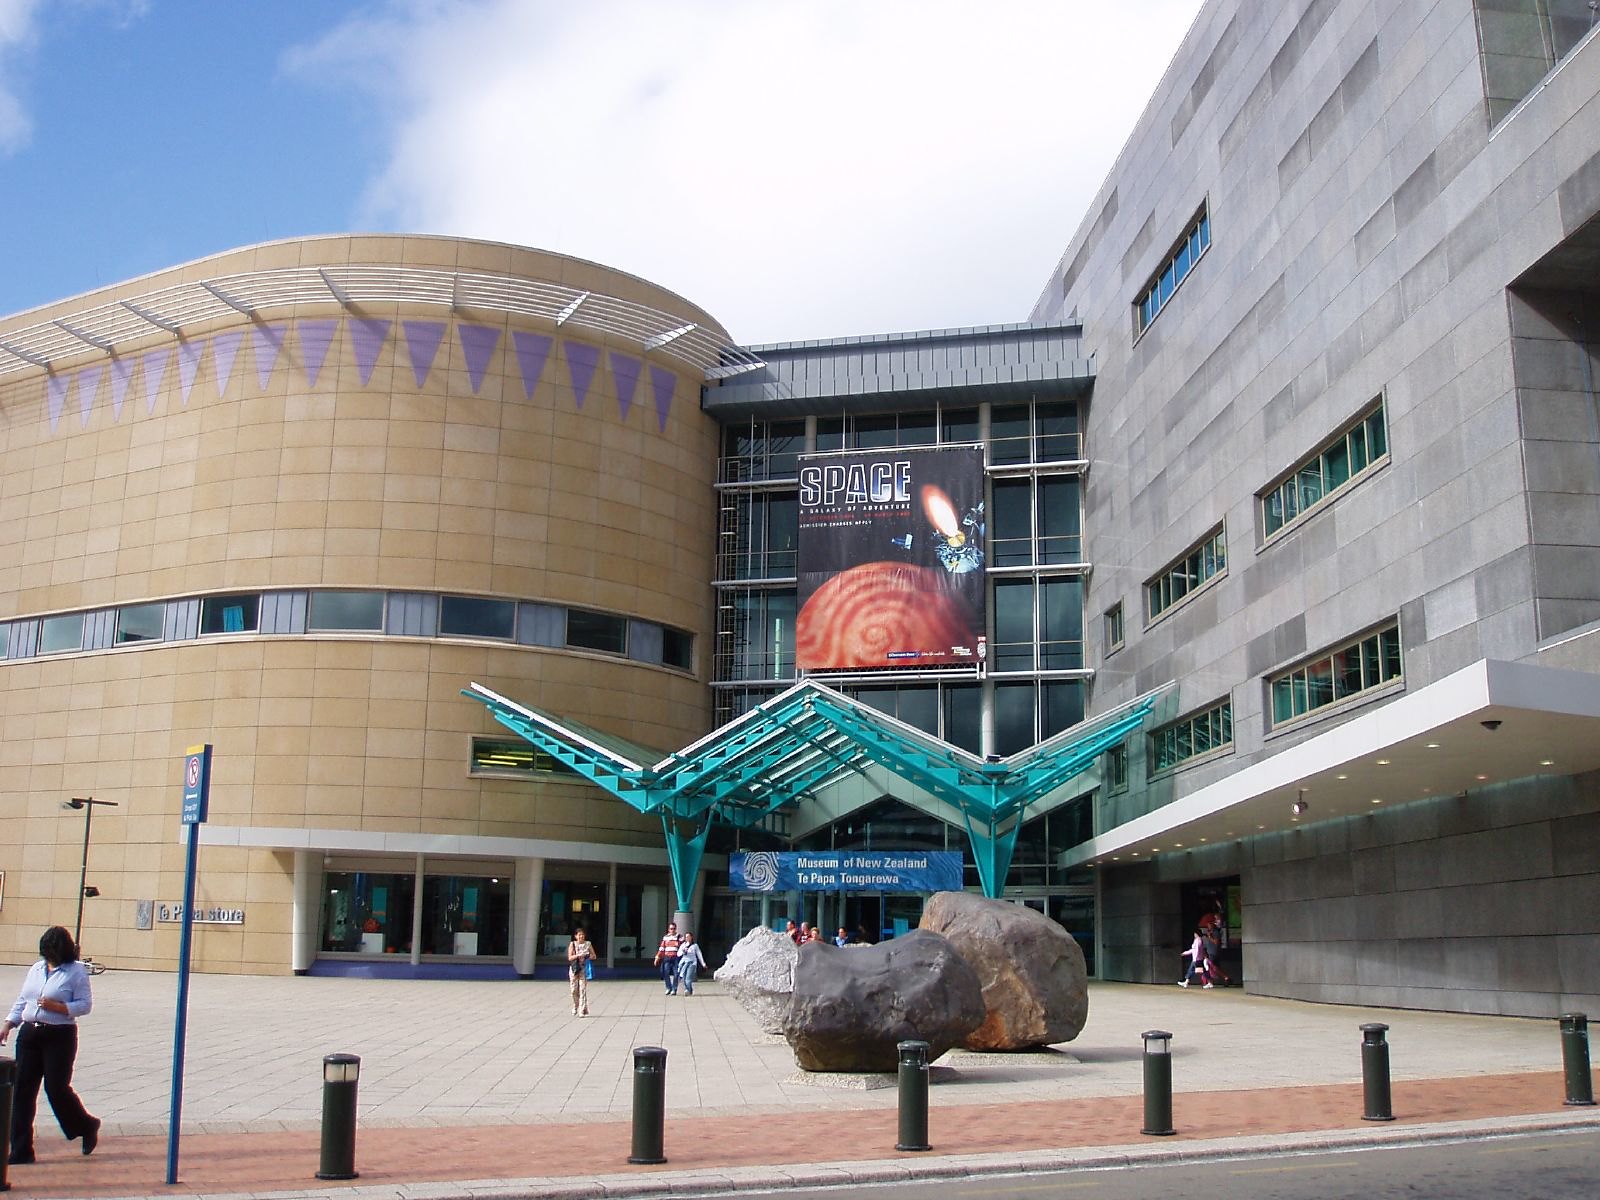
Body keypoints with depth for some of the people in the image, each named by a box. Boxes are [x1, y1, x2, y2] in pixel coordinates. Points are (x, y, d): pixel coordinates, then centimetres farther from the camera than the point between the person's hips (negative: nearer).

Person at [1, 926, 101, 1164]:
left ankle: (87, 1127, 19)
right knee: (22, 1089, 2)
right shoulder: (35, 969, 13)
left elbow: (84, 1004, -8)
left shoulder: (76, 972, -5)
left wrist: (56, 1006, -19)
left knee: (57, 1088, -6)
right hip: (29, 1034, 6)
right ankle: (21, 1150, 8)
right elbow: (21, 1001, 19)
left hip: (59, 1036, -6)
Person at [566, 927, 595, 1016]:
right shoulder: (572, 944, 4)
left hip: (584, 969, -1)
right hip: (574, 969, 1)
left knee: (583, 990, -10)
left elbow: (594, 956, 8)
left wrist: (586, 956, -11)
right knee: (574, 990, 3)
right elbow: (569, 957, -4)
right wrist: (578, 955, -19)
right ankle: (575, 1008, 22)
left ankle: (582, 1011, -12)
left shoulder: (588, 944, 6)